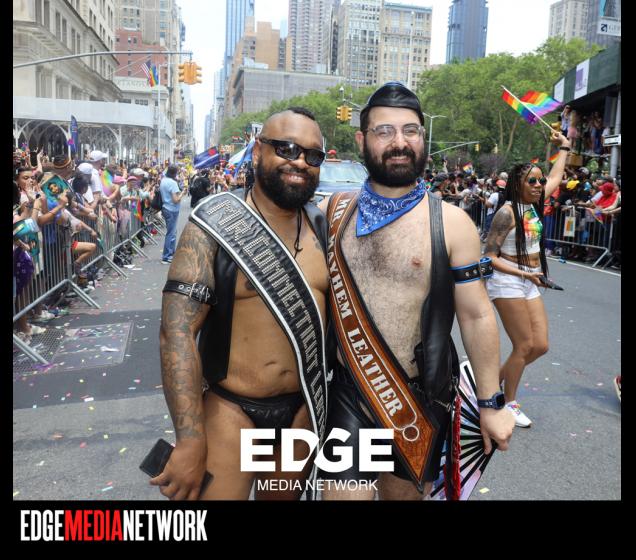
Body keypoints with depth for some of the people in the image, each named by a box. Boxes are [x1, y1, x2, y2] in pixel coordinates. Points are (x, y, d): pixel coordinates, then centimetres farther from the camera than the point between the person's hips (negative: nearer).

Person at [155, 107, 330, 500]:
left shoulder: (324, 228, 0)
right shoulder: (215, 223, -14)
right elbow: (178, 331, -19)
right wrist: (191, 440, -23)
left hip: (305, 407, 5)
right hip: (231, 409, -4)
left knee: (285, 496, 23)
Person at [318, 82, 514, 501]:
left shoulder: (451, 222, -7)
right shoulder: (334, 212, -1)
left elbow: (477, 316, -4)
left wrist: (491, 403, -1)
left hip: (421, 398, 0)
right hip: (347, 393, 1)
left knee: (403, 492, 19)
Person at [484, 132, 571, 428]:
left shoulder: (534, 205, 8)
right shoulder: (507, 212, -15)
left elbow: (555, 177, 28)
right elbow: (489, 257, -16)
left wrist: (564, 146, 33)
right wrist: (523, 274, -18)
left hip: (530, 285, 8)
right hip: (507, 283, -8)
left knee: (540, 345, 4)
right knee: (524, 346, -4)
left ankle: (494, 378, 23)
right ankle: (509, 403, 14)